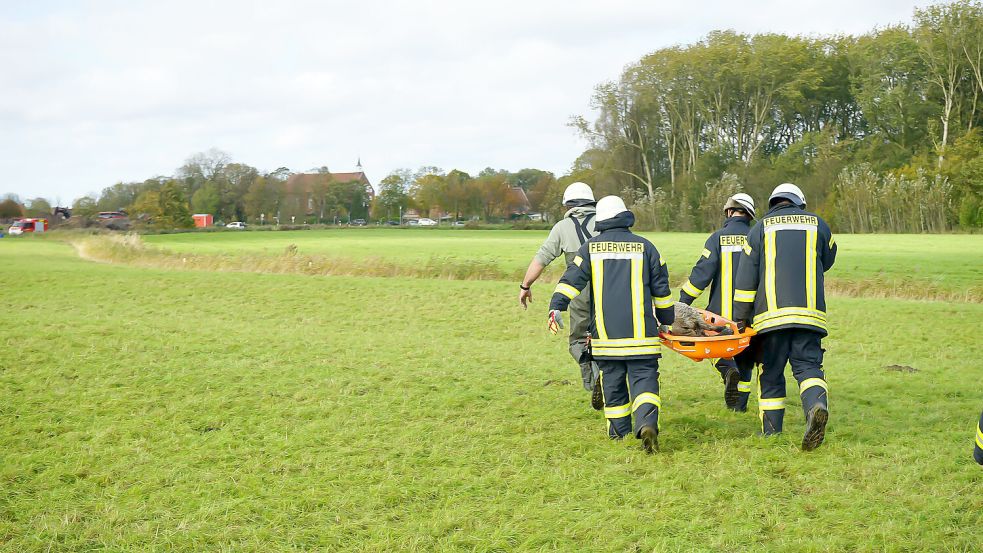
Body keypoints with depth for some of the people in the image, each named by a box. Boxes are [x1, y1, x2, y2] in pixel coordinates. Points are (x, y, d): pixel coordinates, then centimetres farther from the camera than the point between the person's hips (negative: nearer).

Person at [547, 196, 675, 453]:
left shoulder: (590, 248, 7)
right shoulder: (644, 247, 6)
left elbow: (571, 279, -5)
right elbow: (661, 289, 10)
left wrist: (556, 307, -11)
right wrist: (666, 321, 21)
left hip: (606, 333, 1)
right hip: (640, 333, -1)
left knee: (612, 382, 12)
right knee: (644, 379, -3)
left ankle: (619, 432, 18)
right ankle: (647, 422, -25)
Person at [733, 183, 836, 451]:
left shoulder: (761, 228, 8)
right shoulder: (818, 224, 12)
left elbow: (746, 276, 3)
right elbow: (827, 260, 26)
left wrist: (740, 317, 6)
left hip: (771, 313, -1)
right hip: (809, 312, 1)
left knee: (771, 373, 7)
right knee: (808, 365, 1)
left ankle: (771, 433, 10)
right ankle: (817, 404, -30)